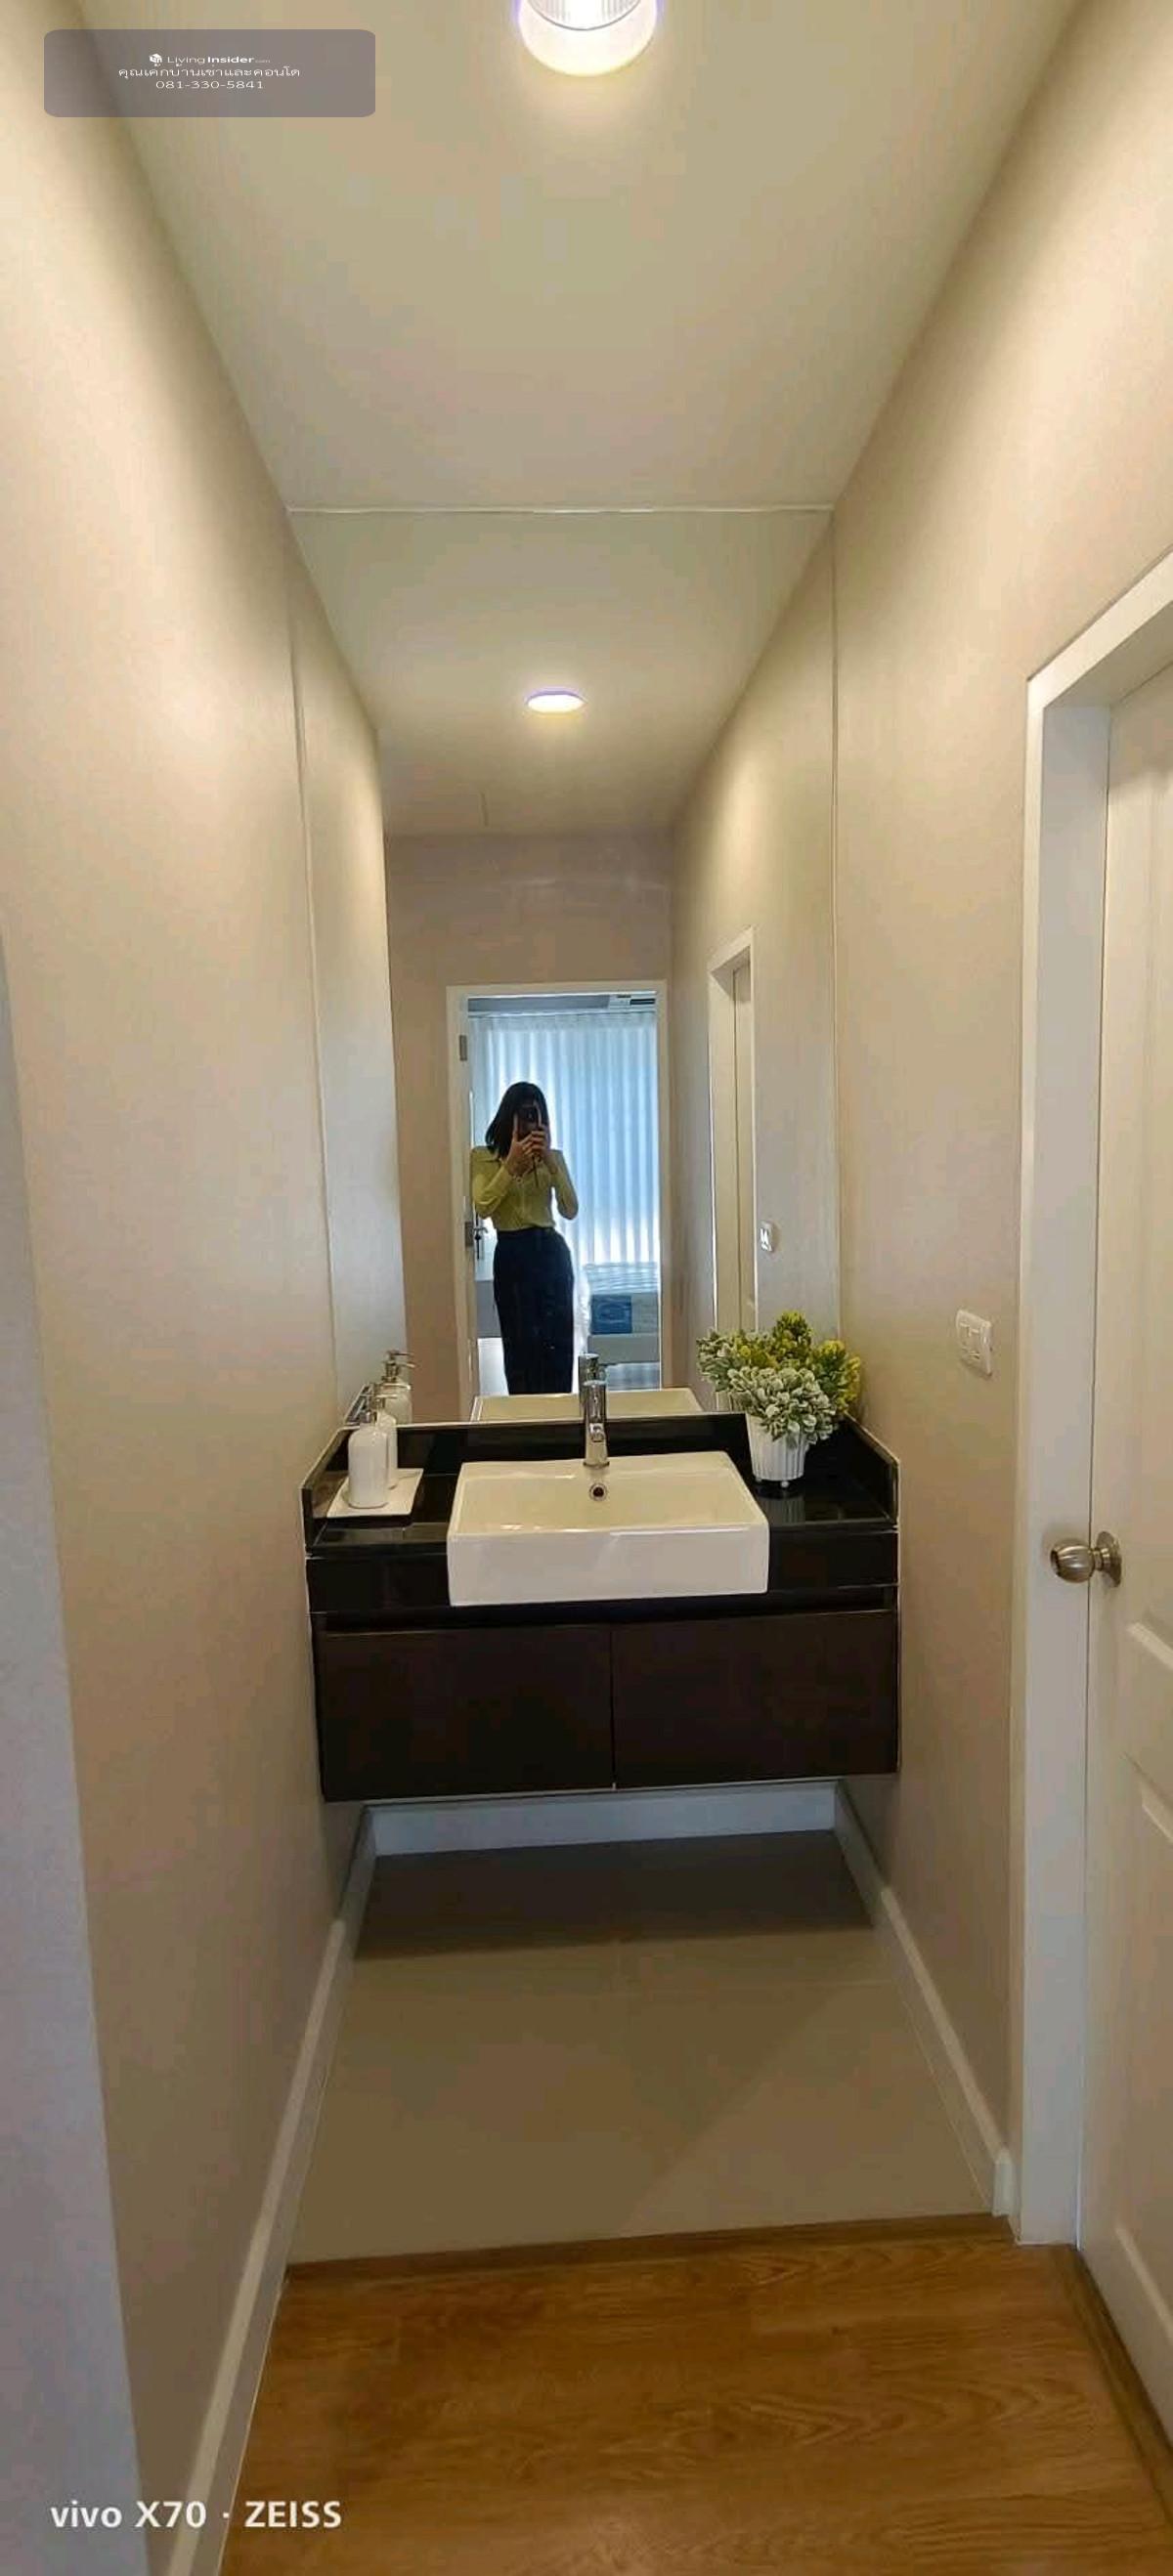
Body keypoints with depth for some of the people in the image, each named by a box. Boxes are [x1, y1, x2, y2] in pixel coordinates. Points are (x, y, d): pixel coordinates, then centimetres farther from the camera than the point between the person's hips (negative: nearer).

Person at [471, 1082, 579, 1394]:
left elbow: (570, 1210, -4)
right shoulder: (483, 1156, 1)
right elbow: (482, 1207, -14)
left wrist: (550, 1161, -12)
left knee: (558, 1342, 2)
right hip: (512, 1254, -3)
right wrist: (512, 1165, -18)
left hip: (551, 1251, 3)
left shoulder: (552, 1156, 8)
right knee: (521, 1342, -1)